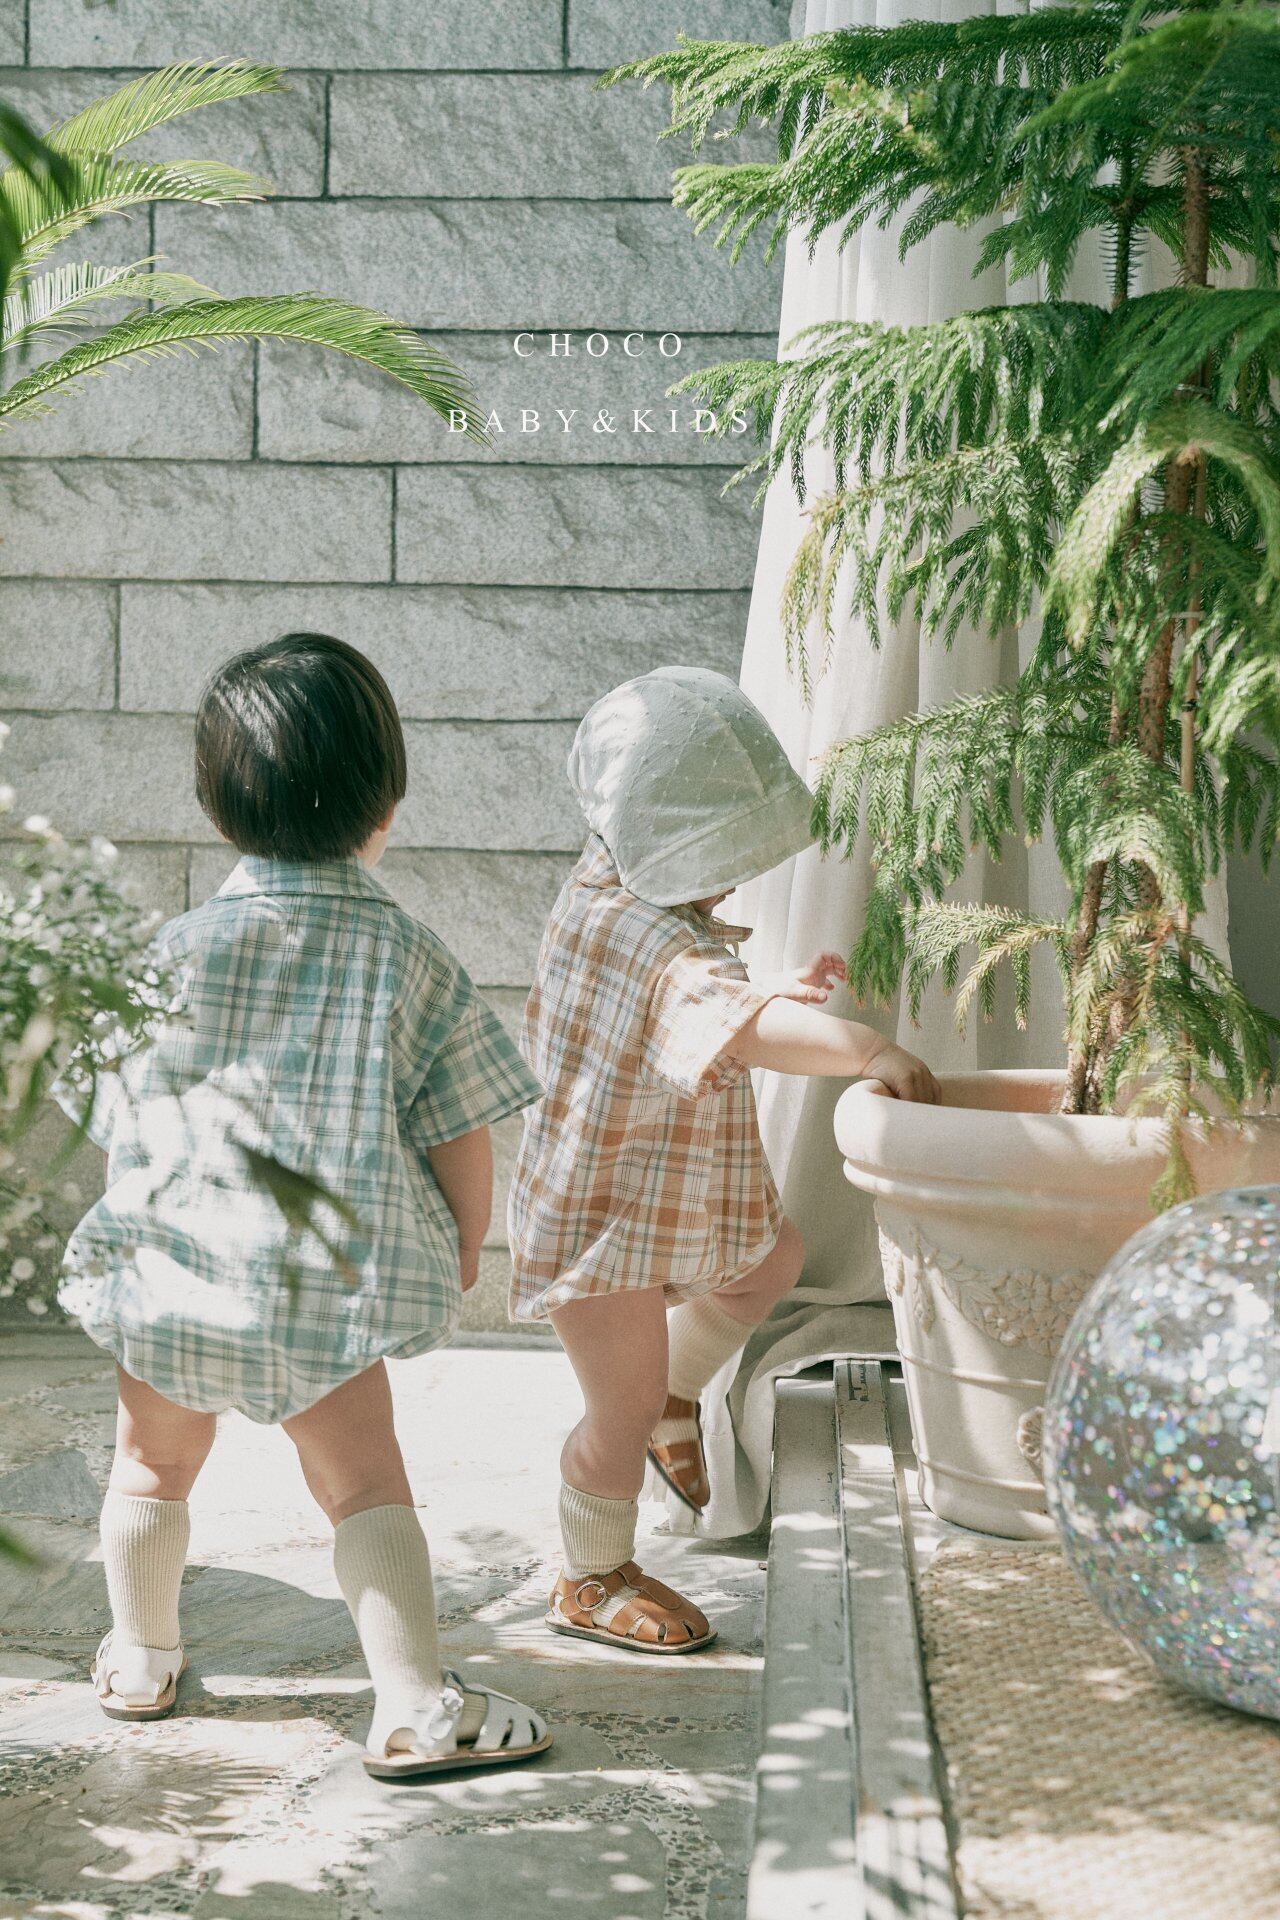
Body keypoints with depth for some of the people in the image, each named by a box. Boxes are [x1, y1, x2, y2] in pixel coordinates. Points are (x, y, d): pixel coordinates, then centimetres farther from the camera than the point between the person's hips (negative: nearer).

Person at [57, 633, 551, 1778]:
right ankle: (416, 1706, 7)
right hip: (333, 1288, -1)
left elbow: (113, 1111, 0)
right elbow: (462, 1136, -4)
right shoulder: (410, 956, -8)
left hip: (172, 1263, 1)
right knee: (364, 1483, 11)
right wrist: (463, 1251, 14)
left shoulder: (177, 951, -9)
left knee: (155, 1466, 22)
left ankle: (141, 1660, 40)